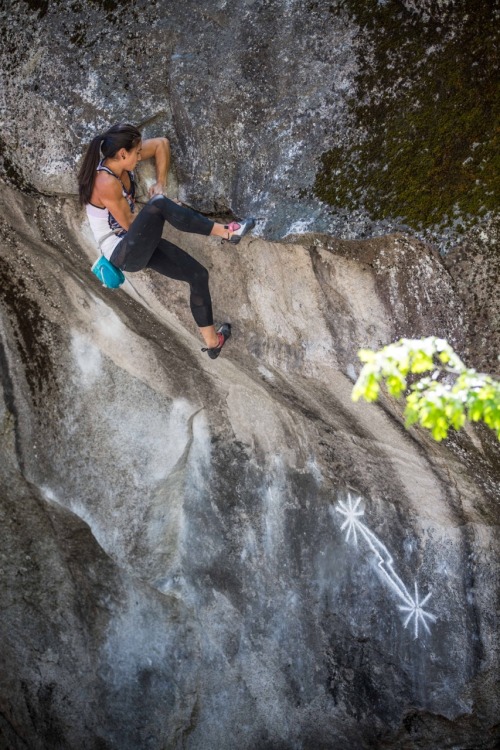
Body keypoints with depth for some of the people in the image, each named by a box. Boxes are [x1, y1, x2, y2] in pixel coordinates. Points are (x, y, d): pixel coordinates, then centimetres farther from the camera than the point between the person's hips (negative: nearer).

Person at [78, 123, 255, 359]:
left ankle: (212, 341, 18)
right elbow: (129, 223, -15)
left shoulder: (120, 161, -1)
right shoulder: (106, 183, -24)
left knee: (198, 274, 5)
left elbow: (161, 144, 12)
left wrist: (160, 184, 2)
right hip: (122, 254, -9)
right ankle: (224, 232, -25)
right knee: (159, 205, -33)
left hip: (139, 246, 9)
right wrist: (157, 207, -1)